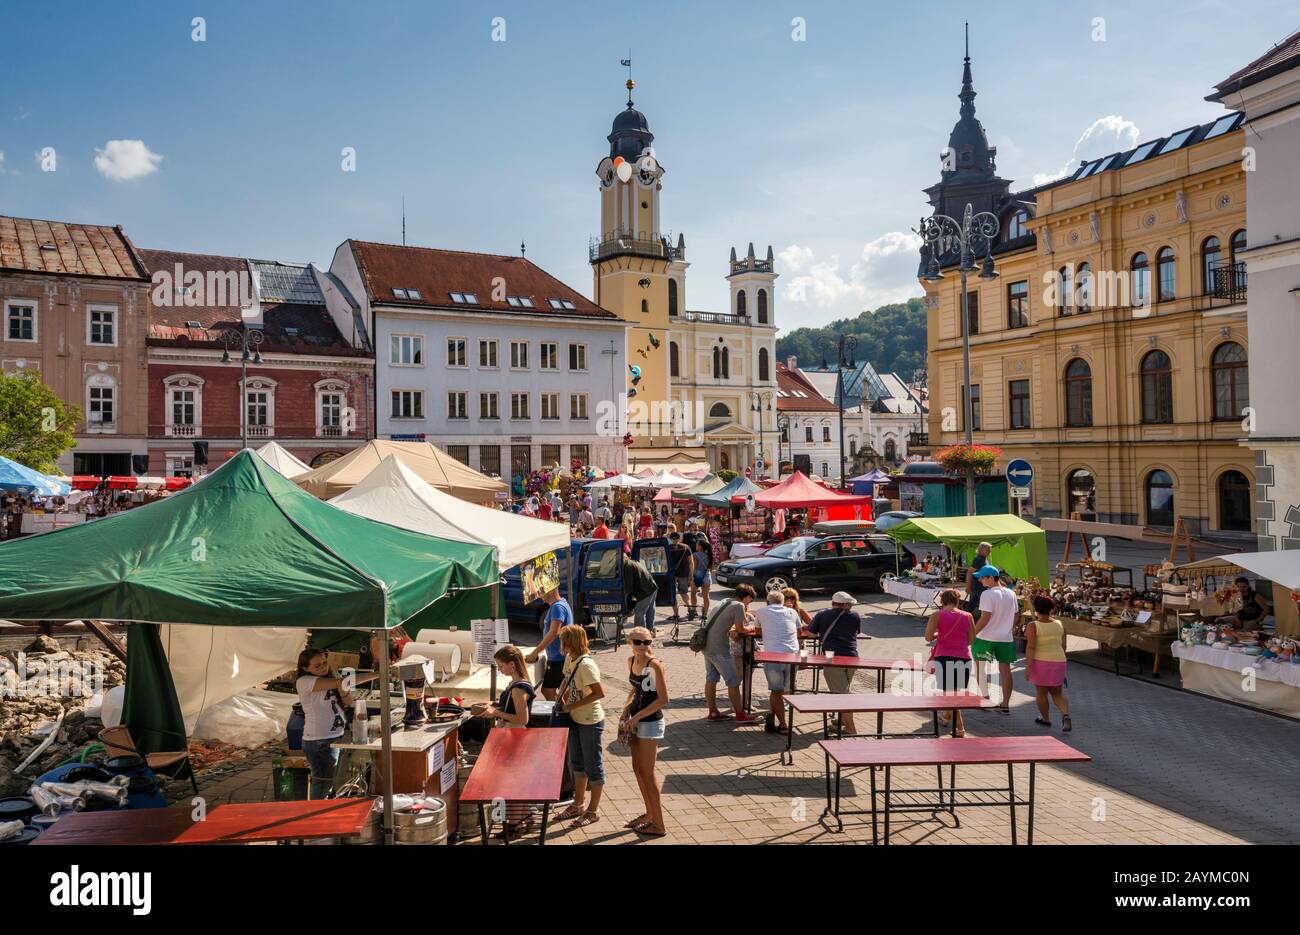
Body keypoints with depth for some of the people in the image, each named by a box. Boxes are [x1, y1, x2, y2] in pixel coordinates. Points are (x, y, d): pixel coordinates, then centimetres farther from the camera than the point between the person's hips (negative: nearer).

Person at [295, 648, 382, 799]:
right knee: (323, 782, -3)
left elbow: (348, 703, 8)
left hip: (336, 736, 7)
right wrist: (375, 675, -31)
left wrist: (343, 690, -16)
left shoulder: (331, 676, 8)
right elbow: (338, 682, -27)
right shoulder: (303, 682, -15)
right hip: (318, 741, -7)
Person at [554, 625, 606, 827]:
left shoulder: (586, 664, -26)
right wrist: (560, 697, 0)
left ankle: (593, 810, 21)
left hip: (590, 721, -9)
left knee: (593, 765, 7)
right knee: (577, 763, 21)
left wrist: (571, 706, -24)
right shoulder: (570, 658, 0)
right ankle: (578, 805, 36)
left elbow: (600, 693, -30)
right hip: (576, 719, 9)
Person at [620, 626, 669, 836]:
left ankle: (659, 825, 11)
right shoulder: (631, 661, 3)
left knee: (647, 773, -1)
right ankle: (650, 813, 33)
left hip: (650, 722, -8)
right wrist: (626, 707, 1)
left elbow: (663, 699, -21)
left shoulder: (655, 665, -20)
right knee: (637, 769, 16)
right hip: (636, 721, 8)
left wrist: (637, 717, -20)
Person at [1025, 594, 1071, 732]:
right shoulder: (1059, 624, 5)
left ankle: (1045, 719, 20)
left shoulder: (1033, 626, -9)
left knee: (1041, 692, 11)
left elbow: (1030, 647, -16)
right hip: (1059, 660, 4)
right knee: (1057, 692, 14)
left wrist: (1028, 665, -15)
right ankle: (1066, 715, -7)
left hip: (1040, 662, -4)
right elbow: (1063, 645, 11)